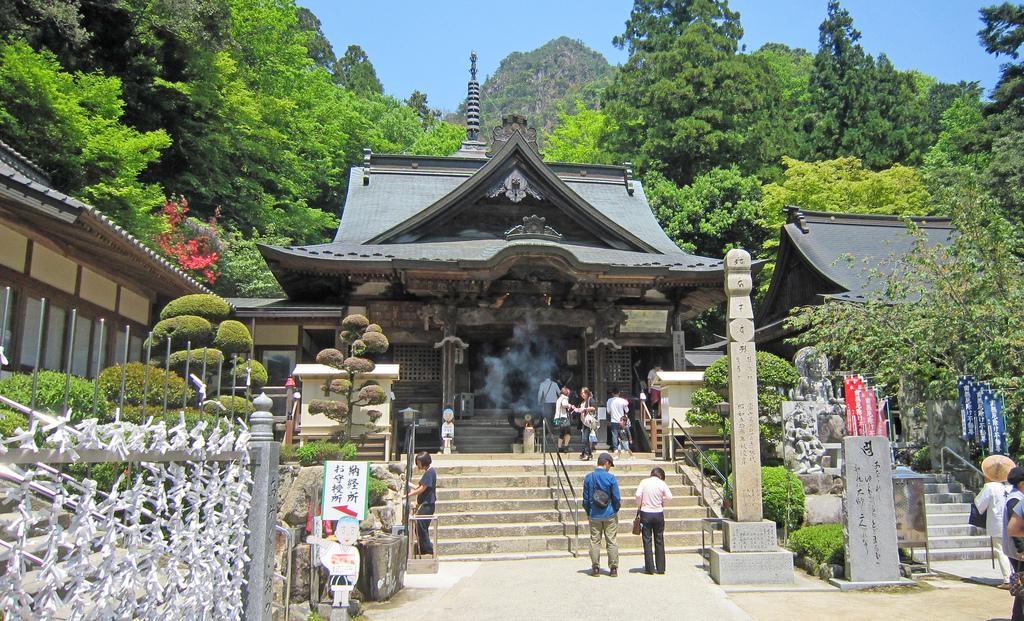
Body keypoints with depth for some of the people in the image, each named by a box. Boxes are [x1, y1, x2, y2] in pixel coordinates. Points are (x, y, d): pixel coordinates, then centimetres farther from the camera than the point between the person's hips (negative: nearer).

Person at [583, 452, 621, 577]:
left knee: (594, 541, 8)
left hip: (594, 515, 2)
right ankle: (613, 568, 10)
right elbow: (617, 498, -7)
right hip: (610, 515, -2)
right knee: (611, 541, 6)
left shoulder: (588, 478, -2)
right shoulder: (611, 478, -11)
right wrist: (616, 510, 11)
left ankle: (595, 568, 10)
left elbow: (585, 499, 2)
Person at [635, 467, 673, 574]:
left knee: (647, 541, 5)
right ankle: (660, 568, 13)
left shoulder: (644, 482, -3)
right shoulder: (662, 483, -3)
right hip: (658, 514, 1)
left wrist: (639, 506, 3)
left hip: (645, 513, -1)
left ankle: (649, 568, 4)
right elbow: (669, 497, -7)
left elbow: (638, 495, -13)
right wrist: (661, 502, 11)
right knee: (659, 541, 10)